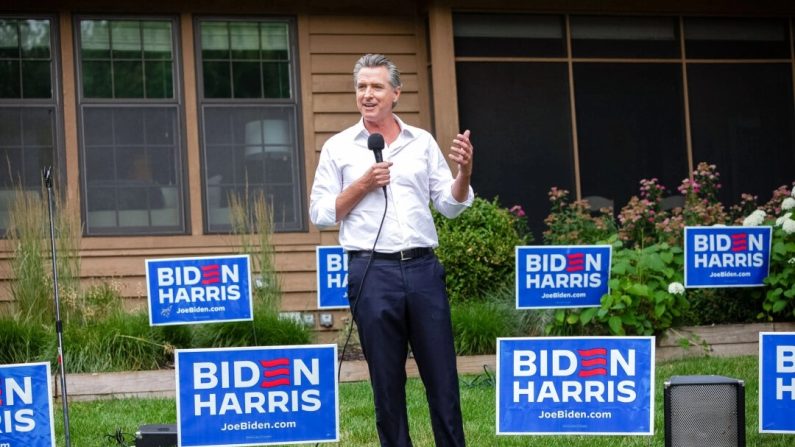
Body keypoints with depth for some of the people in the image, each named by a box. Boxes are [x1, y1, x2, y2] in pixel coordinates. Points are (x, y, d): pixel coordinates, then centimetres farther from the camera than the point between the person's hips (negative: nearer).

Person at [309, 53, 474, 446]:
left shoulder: (422, 142, 11)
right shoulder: (338, 148, 6)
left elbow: (450, 205, 10)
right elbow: (320, 214, 2)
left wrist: (464, 171, -9)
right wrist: (363, 185, -8)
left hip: (423, 267, 2)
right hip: (372, 271, -1)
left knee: (442, 376, 3)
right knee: (386, 379, 4)